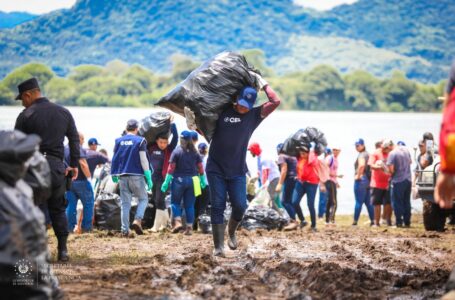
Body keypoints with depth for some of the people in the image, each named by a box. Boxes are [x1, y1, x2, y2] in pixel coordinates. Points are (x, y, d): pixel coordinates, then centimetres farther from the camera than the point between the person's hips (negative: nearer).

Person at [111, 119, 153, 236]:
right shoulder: (140, 141, -4)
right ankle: (137, 220, -12)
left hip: (122, 177, 4)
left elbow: (114, 159, 10)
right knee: (143, 199, 11)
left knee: (125, 203, 6)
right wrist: (149, 178, -6)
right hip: (136, 175, -4)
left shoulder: (119, 141, 8)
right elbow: (143, 160, -8)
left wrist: (114, 175, 20)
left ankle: (125, 230, 1)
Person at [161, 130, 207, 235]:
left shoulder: (177, 151, -6)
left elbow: (171, 168, -8)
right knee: (189, 204, 7)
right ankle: (189, 227, 5)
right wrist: (203, 180, 17)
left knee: (175, 202, 10)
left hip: (179, 180, -3)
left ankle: (178, 222, -9)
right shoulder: (195, 153, 3)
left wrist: (166, 182, -6)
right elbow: (200, 167, 6)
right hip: (192, 180, 3)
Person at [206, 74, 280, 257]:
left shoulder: (254, 115, 4)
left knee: (240, 206, -5)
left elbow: (275, 101, -3)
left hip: (237, 171, 1)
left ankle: (231, 233, 25)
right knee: (218, 206, -3)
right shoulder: (221, 112, 1)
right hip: (216, 169, -1)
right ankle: (218, 246, -1)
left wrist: (262, 82, 2)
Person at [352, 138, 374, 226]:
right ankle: (372, 220, 11)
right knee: (368, 202, 12)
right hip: (368, 179, 9)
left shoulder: (361, 155, -12)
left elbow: (362, 165, -32)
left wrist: (358, 175, -22)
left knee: (359, 202, -7)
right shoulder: (367, 154, 16)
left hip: (360, 180, -9)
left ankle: (355, 221, -6)